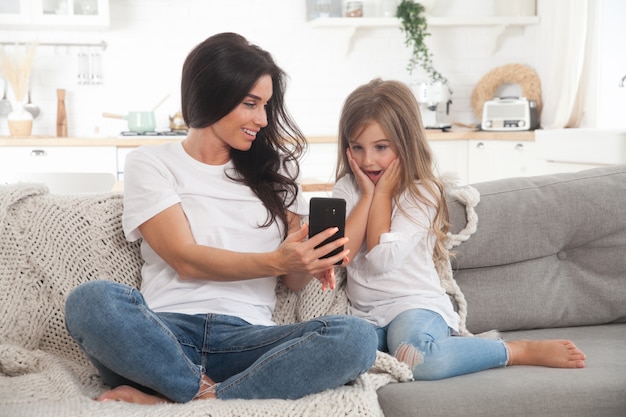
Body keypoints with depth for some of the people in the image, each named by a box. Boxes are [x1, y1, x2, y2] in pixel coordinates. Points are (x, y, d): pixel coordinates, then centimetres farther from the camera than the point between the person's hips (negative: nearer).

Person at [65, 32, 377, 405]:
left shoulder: (273, 171, 20)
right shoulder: (150, 163, 10)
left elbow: (294, 281, 15)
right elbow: (185, 259, -5)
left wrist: (310, 263, -10)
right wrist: (276, 261, -20)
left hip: (246, 338, 3)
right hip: (167, 334, -3)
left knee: (356, 336, -28)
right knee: (92, 300, -34)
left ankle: (166, 401, -24)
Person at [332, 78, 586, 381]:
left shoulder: (422, 193, -3)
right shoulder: (346, 189, 10)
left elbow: (382, 258, -17)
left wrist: (382, 193, -7)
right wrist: (367, 195, -6)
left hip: (415, 305, -4)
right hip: (366, 315, 5)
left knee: (416, 357, -39)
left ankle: (523, 351, -16)